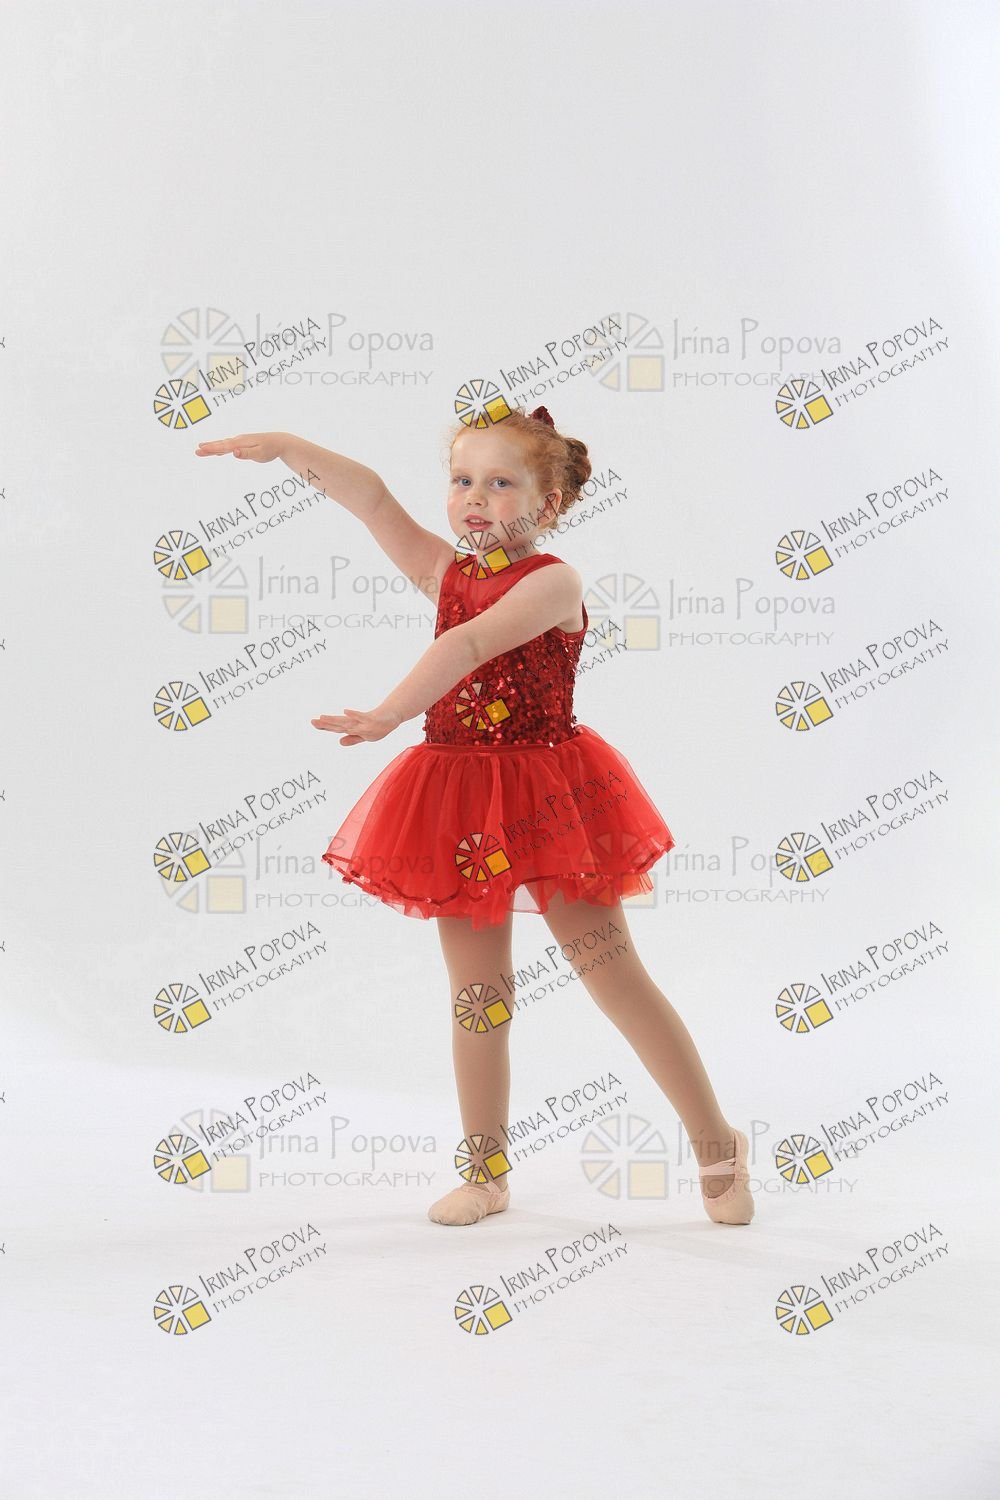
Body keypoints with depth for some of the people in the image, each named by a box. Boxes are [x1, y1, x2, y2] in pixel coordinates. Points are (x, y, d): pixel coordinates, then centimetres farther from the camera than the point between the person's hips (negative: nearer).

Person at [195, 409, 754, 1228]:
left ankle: (718, 1146, 13)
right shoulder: (446, 573, 8)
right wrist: (288, 447, -11)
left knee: (617, 978, 0)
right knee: (477, 992, 10)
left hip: (548, 798, -5)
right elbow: (372, 496, 2)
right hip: (462, 808, 6)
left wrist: (388, 716, -40)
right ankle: (486, 1172, 22)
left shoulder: (553, 582, -12)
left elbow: (470, 644, -27)